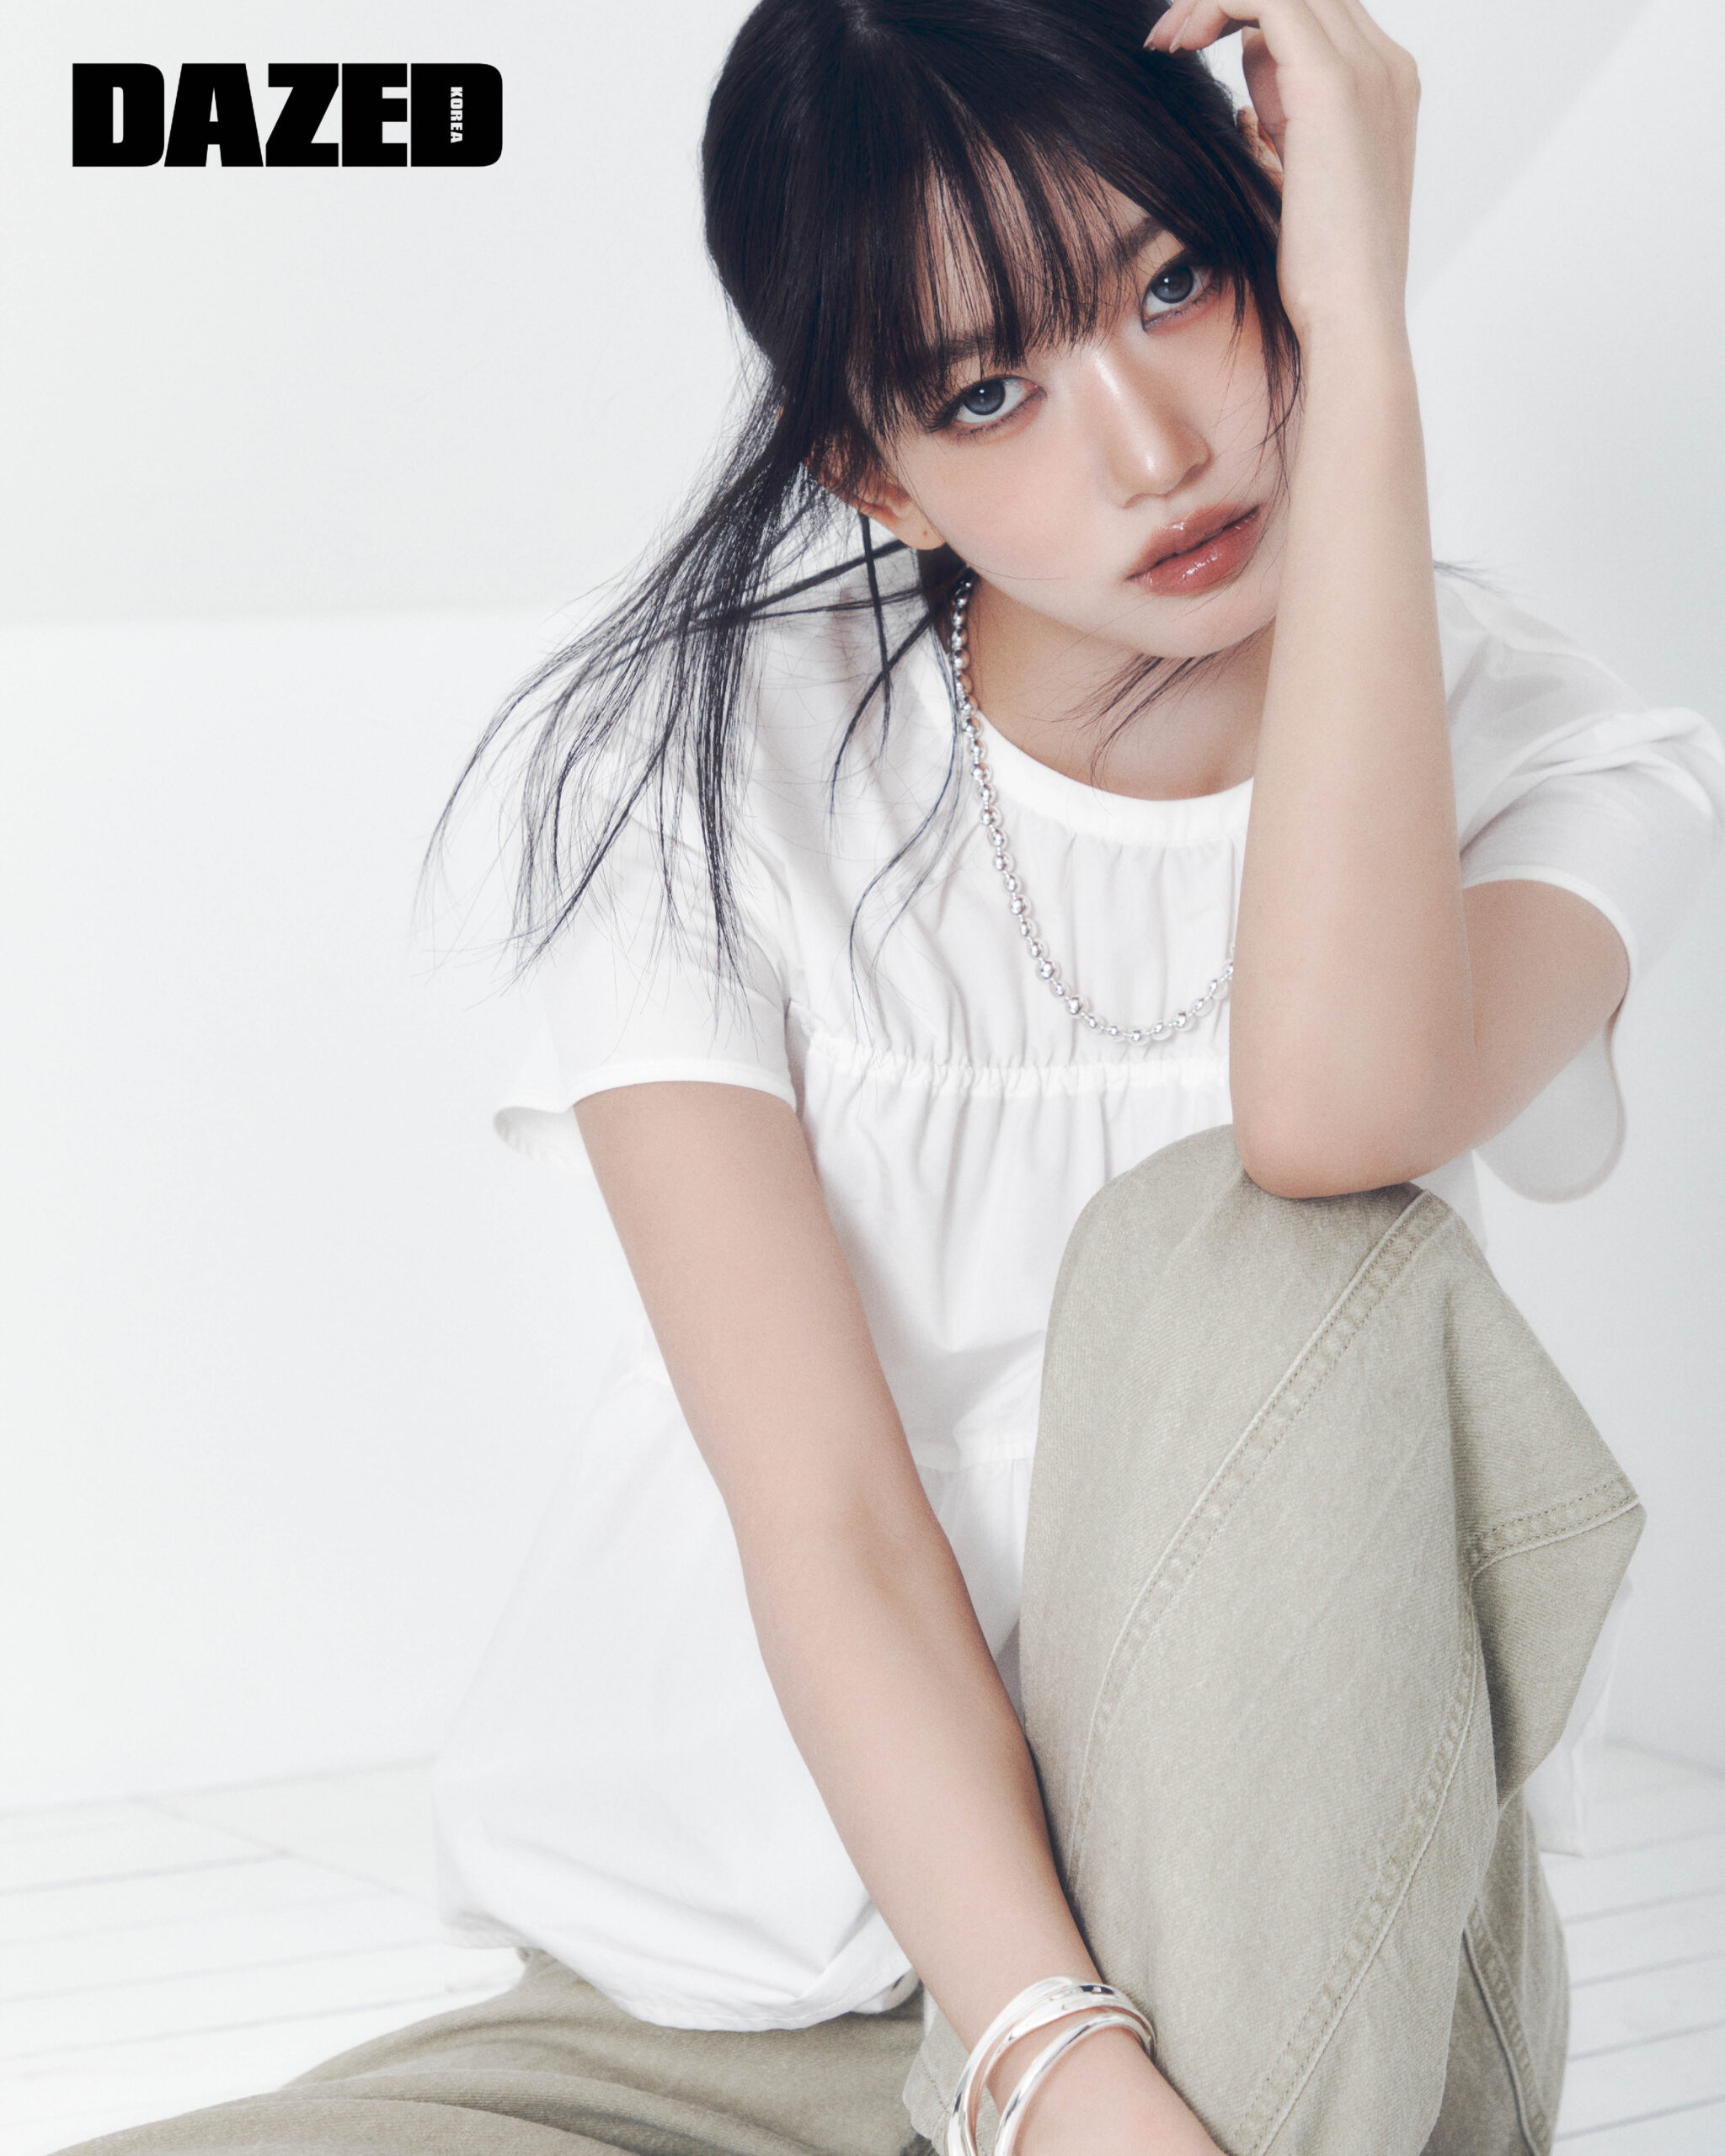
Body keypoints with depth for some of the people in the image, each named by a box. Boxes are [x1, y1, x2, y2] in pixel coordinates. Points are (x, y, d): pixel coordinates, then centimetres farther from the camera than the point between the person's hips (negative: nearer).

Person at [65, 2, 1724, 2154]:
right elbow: (828, 1535, -17)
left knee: (1258, 1245, -28)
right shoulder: (703, 775, -8)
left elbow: (1337, 1103, -30)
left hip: (1290, 1960, 0)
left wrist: (1356, 330, -25)